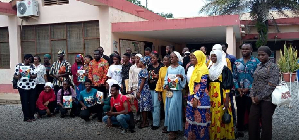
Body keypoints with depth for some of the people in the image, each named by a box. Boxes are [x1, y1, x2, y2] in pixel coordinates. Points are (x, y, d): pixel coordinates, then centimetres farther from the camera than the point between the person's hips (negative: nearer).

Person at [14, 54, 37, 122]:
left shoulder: (32, 66, 11)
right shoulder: (19, 66, 6)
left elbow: (35, 75, 2)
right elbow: (15, 76, 4)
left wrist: (31, 76, -20)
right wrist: (18, 77, -18)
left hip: (32, 86, 2)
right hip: (22, 86, -2)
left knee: (32, 101, 2)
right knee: (25, 102, -2)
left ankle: (32, 116, 14)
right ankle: (26, 117, 6)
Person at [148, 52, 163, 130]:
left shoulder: (161, 66, -5)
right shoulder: (149, 67, 12)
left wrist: (157, 77, -18)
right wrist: (149, 79, 1)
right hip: (151, 88, 6)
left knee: (156, 105, -6)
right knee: (152, 105, 10)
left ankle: (156, 123, -1)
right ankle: (154, 120, 22)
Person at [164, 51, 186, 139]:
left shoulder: (181, 68, -4)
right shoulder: (169, 68, 12)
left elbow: (184, 81, -8)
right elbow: (166, 78, 14)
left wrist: (181, 77, -28)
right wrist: (166, 85, -4)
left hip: (177, 91, -6)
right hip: (169, 91, 6)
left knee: (173, 109, -7)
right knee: (168, 109, 8)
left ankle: (174, 129, 2)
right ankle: (170, 128, 20)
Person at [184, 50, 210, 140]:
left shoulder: (203, 69, -12)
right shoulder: (196, 68, 15)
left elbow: (203, 86, -17)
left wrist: (196, 98, -19)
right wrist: (191, 98, 16)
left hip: (200, 98, -9)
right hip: (192, 97, 9)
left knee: (199, 119, -1)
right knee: (192, 118, 13)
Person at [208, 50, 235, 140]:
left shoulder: (224, 69, -7)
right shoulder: (210, 68, 13)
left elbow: (227, 85, -10)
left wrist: (227, 98, -15)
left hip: (221, 94, -5)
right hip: (211, 94, 6)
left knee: (220, 115, -3)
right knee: (212, 115, 7)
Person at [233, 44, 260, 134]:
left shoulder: (256, 62, -2)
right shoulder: (237, 62, 9)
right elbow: (234, 77, 9)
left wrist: (249, 88, -13)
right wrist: (237, 88, -5)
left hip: (251, 92, -3)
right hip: (239, 93, 3)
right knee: (240, 112, 12)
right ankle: (240, 129, 25)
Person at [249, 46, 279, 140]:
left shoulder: (273, 67, -8)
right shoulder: (258, 66, 13)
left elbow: (271, 85, -16)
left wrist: (260, 97, -15)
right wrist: (252, 95, 2)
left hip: (267, 99, -6)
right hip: (256, 99, 7)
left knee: (266, 122, 3)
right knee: (252, 120, 7)